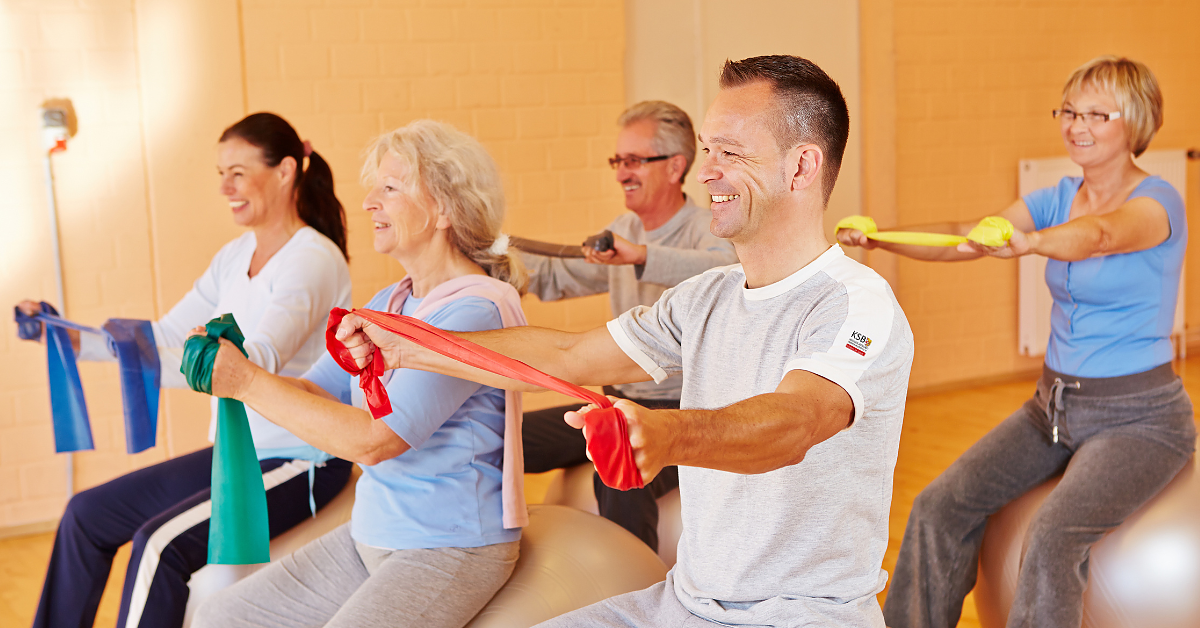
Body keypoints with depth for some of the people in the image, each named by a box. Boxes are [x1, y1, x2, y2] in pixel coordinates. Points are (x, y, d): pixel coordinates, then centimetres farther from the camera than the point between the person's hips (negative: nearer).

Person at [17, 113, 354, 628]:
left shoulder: (314, 258, -18)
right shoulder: (236, 256, 10)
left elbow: (262, 359, -33)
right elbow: (166, 337, 10)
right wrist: (72, 338, -1)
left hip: (301, 464, -9)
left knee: (160, 543, -27)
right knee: (88, 514, 10)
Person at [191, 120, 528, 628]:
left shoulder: (474, 311, -19)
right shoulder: (387, 304, 10)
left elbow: (373, 440, -24)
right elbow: (320, 391, 7)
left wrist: (248, 382, -21)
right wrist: (227, 368, -11)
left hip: (450, 549, -8)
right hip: (368, 534, 9)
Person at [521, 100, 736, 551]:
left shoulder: (706, 230, -12)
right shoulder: (625, 231, 12)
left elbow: (729, 271, -36)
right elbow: (554, 278, 19)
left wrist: (642, 256, -49)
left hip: (685, 412, -7)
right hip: (619, 400, 8)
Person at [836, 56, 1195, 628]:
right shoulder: (1058, 198, 6)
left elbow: (1096, 236, -37)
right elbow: (963, 238, -8)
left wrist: (1025, 243, -58)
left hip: (1137, 416, -6)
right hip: (1054, 404, 6)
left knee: (1053, 535, -30)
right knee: (941, 506, -7)